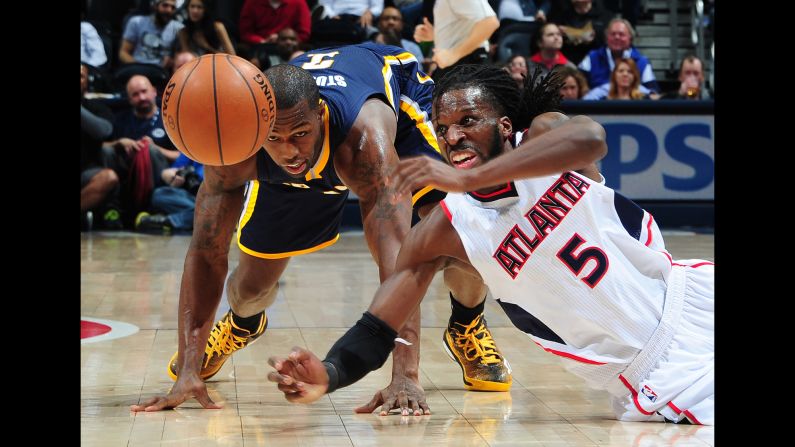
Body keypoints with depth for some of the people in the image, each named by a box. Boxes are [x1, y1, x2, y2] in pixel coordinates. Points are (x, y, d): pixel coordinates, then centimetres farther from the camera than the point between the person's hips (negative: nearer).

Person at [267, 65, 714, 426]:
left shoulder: (543, 132, -5)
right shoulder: (444, 231, -6)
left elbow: (590, 137, -31)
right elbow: (379, 326, -9)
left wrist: (468, 177, -38)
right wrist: (330, 374, -31)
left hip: (688, 295, 2)